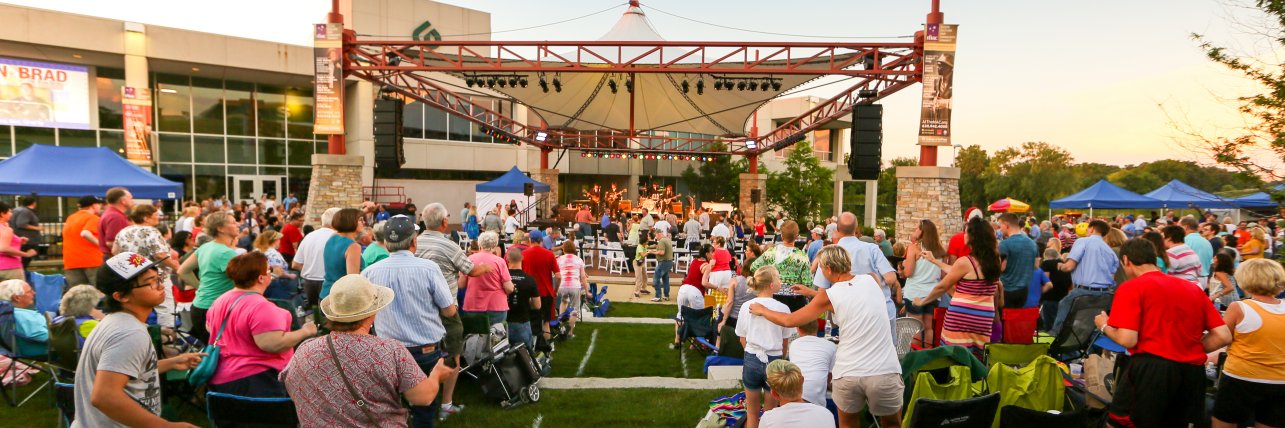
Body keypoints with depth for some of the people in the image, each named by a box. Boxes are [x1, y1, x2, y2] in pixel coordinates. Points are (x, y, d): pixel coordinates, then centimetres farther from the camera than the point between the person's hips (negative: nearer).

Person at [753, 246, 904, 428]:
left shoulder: (829, 296, -3)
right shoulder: (872, 279, 5)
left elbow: (789, 320, 6)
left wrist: (761, 310, 22)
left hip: (848, 374, -1)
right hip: (884, 372, 1)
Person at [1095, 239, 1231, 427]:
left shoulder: (1131, 288, -3)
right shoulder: (1193, 288, 15)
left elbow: (1127, 340, -12)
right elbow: (1224, 337, 10)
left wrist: (1104, 326, 7)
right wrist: (1192, 350, 21)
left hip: (1151, 368, -6)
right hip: (1192, 371, 7)